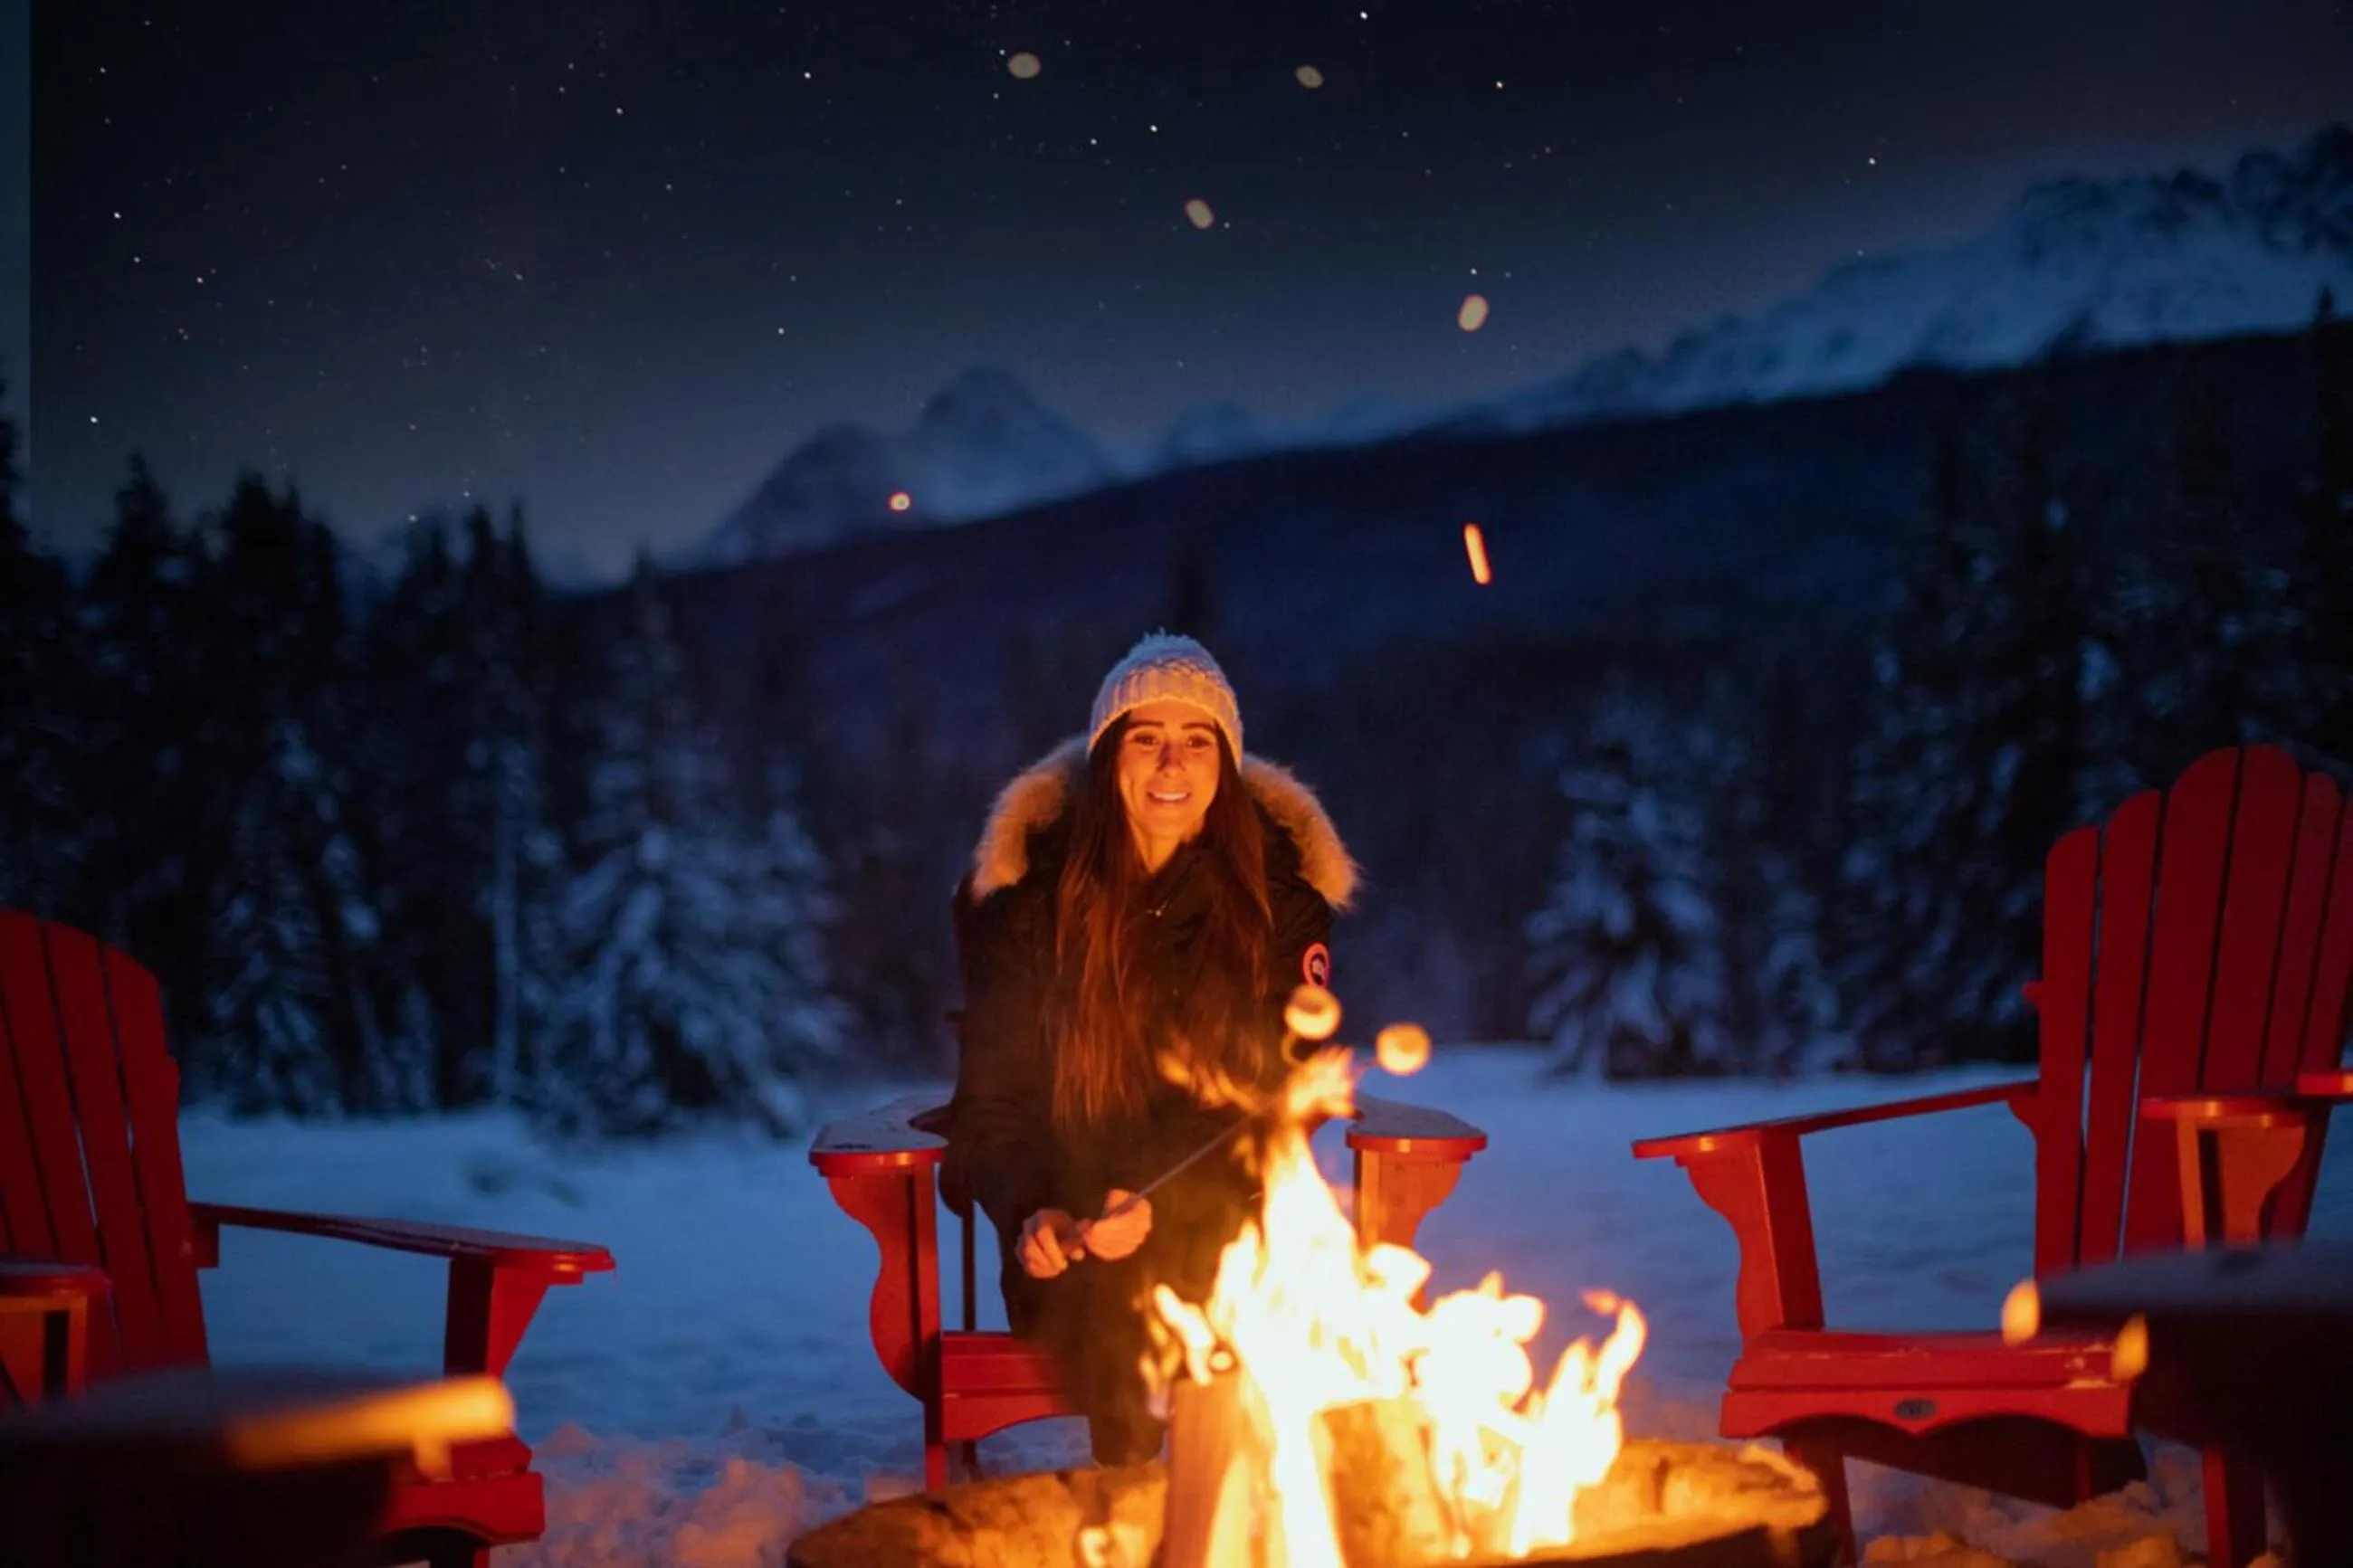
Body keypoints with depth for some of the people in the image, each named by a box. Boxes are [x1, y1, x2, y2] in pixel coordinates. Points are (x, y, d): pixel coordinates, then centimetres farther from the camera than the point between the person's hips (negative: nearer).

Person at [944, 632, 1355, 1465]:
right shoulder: (1033, 902, 2)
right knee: (1115, 1316, -33)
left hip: (1233, 1225, 0)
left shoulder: (1282, 901, 2)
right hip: (1076, 1243, 0)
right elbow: (991, 1103, 5)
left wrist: (1162, 1207, -18)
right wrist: (1031, 1212, -18)